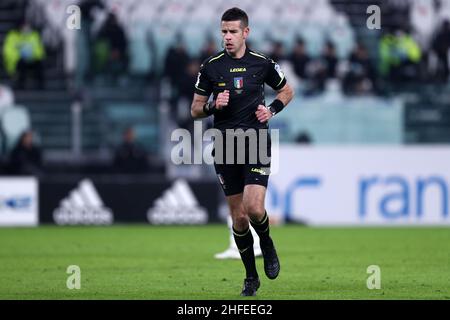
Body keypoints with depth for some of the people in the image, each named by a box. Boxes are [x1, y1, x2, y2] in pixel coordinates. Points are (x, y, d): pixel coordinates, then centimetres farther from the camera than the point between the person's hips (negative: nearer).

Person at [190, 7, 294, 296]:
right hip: (225, 149, 2)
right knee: (238, 216, 3)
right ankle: (251, 277, 17)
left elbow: (287, 91, 17)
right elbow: (195, 110, 8)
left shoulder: (262, 64, 1)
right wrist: (213, 105, -12)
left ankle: (267, 244, 15)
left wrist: (272, 110, -1)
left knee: (254, 209, -18)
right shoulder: (210, 67, 2)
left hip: (256, 145, -2)